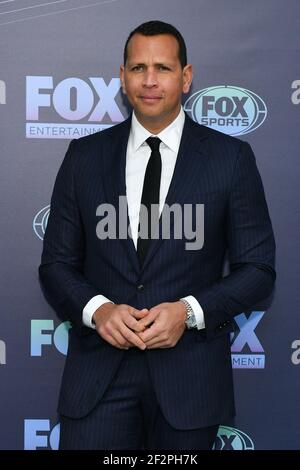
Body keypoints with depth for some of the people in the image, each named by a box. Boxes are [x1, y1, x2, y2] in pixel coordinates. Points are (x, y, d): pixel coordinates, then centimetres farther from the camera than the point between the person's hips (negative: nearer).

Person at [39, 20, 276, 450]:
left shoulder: (231, 158, -1)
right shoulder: (84, 156, 5)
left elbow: (257, 267, 1)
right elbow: (56, 264, 6)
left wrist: (189, 311, -14)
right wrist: (96, 308, -13)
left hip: (189, 372, 0)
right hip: (98, 369, 1)